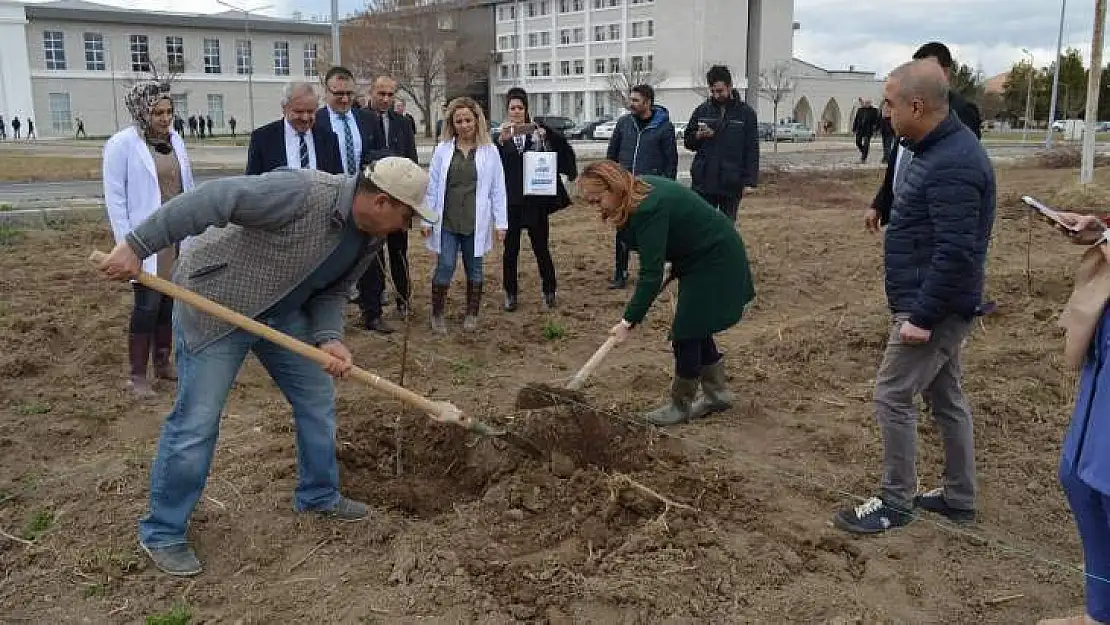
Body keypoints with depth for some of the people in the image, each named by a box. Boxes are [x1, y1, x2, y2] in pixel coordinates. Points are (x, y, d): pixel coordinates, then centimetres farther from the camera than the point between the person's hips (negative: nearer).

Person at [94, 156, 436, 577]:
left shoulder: (371, 237, -4)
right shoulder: (305, 193, -31)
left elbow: (331, 291, 4)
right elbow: (214, 199, -32)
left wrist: (328, 338, -16)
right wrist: (137, 245, -32)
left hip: (281, 313, 8)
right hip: (216, 303, -8)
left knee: (317, 400, 12)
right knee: (196, 422, -4)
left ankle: (319, 496, 31)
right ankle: (161, 533, 13)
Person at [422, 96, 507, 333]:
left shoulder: (490, 151, 0)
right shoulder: (442, 150, 2)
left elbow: (498, 189, 1)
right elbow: (432, 186, 4)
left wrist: (501, 222, -2)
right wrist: (427, 219, 1)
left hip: (476, 222, 0)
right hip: (447, 221, 0)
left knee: (474, 269, 11)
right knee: (445, 268, -2)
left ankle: (472, 314, 25)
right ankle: (437, 314, 15)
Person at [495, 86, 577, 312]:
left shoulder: (538, 130, 3)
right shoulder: (501, 134, 4)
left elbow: (563, 148, -10)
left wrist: (546, 133, -26)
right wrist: (502, 140, -26)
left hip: (536, 200, -1)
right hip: (511, 201, 1)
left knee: (541, 248, 4)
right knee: (510, 249, 6)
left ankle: (549, 292, 18)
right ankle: (510, 294, 17)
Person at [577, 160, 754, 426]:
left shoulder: (649, 209, -31)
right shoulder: (641, 191, -2)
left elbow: (651, 273, -32)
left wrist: (629, 321, -30)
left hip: (715, 261, -10)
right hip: (702, 257, 10)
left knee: (686, 333, -6)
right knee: (696, 329, 14)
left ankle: (681, 406, 8)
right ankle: (718, 393, 26)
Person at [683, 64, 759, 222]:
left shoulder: (746, 113, 1)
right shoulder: (702, 110, 7)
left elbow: (752, 150, 0)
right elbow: (688, 141, 13)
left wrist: (749, 181, -8)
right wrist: (699, 135, -10)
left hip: (731, 185, -1)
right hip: (703, 182, 2)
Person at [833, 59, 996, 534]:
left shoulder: (952, 164, -24)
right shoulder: (941, 149, 10)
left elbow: (956, 252, -28)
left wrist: (921, 316, -24)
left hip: (933, 307, -11)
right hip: (939, 305, 11)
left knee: (893, 396, -3)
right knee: (945, 397, 17)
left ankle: (896, 503, 10)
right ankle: (959, 498, 29)